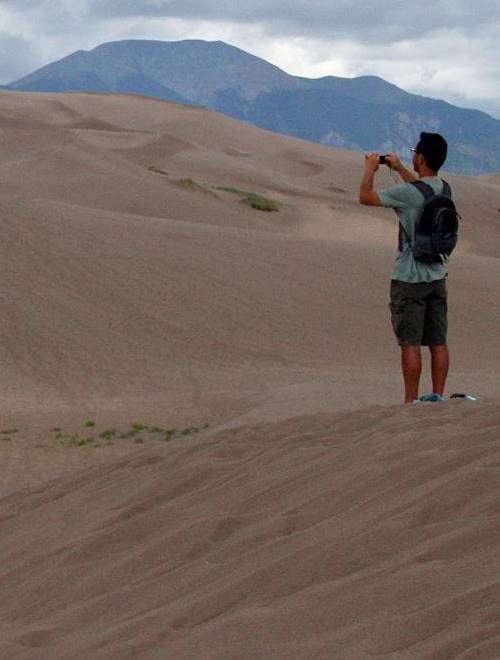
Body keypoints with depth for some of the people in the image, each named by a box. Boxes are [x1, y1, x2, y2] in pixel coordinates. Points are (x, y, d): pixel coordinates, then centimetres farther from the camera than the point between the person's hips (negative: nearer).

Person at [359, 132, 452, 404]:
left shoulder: (407, 193, -19)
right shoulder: (444, 190, 4)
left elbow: (366, 197, -9)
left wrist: (370, 169, 7)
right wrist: (399, 168, 37)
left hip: (409, 279, -7)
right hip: (437, 277, 7)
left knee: (410, 343, -3)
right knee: (438, 342, 9)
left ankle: (411, 401, -1)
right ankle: (437, 396, 12)